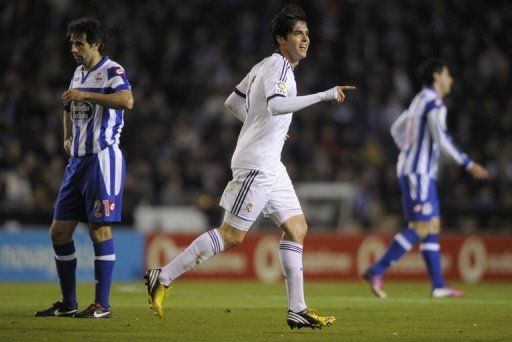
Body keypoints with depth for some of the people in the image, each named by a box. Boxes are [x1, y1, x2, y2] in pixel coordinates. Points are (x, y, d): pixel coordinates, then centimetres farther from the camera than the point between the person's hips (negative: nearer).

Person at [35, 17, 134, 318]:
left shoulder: (111, 71, -8)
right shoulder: (79, 73, 17)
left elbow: (127, 101, -29)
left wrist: (86, 95, -26)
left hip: (103, 158, -9)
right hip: (78, 159, 9)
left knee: (100, 231, -8)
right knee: (59, 231, 6)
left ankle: (103, 305, -4)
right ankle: (68, 303, 14)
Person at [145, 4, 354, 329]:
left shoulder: (266, 65, 15)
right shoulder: (278, 65, -13)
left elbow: (233, 102, 23)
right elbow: (276, 105, -33)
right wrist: (324, 96, -33)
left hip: (270, 167, 10)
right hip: (256, 164, -10)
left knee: (297, 229, 5)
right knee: (232, 235, -8)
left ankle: (298, 310, 4)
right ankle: (163, 278, -1)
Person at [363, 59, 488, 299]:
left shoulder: (420, 100, 18)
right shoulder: (434, 102, -13)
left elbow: (396, 129, 28)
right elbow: (441, 140, -22)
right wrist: (468, 165, -18)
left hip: (415, 172, 10)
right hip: (419, 173, -10)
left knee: (433, 226, 8)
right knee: (420, 229, -12)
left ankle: (438, 286, 5)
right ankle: (376, 272, -14)